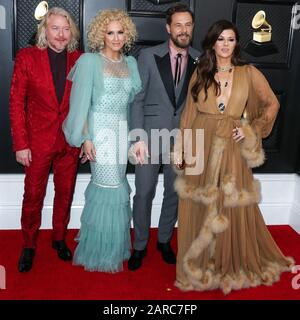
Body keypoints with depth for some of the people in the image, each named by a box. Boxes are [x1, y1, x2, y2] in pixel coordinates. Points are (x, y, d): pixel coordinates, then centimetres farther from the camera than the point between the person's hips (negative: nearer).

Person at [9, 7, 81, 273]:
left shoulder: (79, 60, 1)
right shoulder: (27, 57, -4)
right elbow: (16, 103, -5)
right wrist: (20, 144, -9)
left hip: (70, 141, 2)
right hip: (38, 140, -2)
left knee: (65, 193, 13)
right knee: (33, 195, 8)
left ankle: (59, 239, 34)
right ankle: (29, 246, 27)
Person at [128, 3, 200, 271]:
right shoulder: (148, 56, -4)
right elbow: (137, 100, -4)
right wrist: (138, 137, -11)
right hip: (150, 135, -2)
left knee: (175, 193, 12)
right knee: (144, 193, 4)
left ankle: (164, 240, 33)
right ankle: (140, 245, 23)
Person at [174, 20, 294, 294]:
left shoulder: (249, 74, 3)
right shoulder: (200, 73, 6)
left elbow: (272, 104, 11)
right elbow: (189, 114, 4)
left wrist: (252, 130, -1)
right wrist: (184, 150, -3)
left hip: (231, 151, -1)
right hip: (201, 150, 1)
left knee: (232, 210, 5)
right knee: (199, 211, 7)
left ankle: (233, 265, 28)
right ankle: (199, 265, 26)